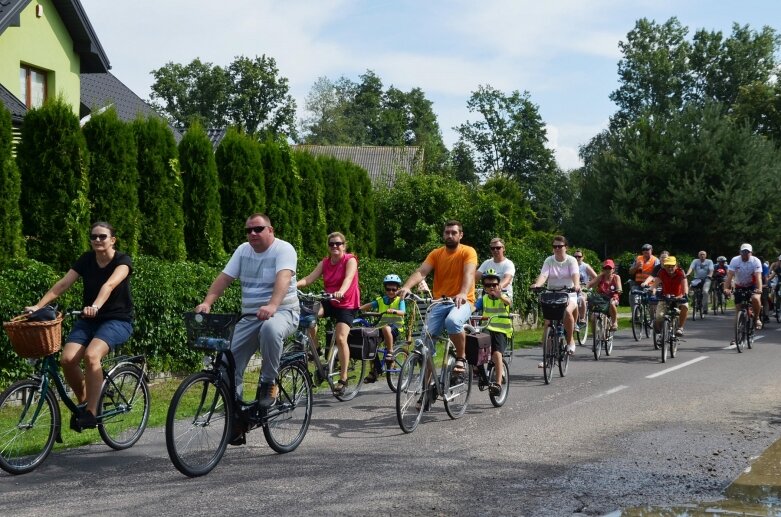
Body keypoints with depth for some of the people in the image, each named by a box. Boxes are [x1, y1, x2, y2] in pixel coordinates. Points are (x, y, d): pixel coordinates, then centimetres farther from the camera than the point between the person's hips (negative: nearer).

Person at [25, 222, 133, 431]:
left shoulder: (122, 261, -10)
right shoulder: (86, 260, 4)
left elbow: (110, 284, -30)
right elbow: (63, 284, -6)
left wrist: (96, 306, -48)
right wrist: (38, 306, -19)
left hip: (117, 320, -5)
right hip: (88, 319, 5)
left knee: (91, 355, -33)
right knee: (67, 359, -21)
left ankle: (91, 412, -23)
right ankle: (83, 401, 5)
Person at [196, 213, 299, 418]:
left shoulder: (283, 249, -10)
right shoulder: (243, 250, 8)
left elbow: (283, 278, -28)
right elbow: (223, 278, 2)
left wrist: (272, 306, -45)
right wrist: (206, 303, -15)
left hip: (282, 312, -6)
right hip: (250, 316, 6)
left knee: (270, 329, -41)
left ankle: (269, 383, -18)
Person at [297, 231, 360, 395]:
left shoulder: (350, 260, -11)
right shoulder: (324, 263, 2)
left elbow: (348, 278, -30)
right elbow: (309, 278, -11)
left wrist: (341, 292, -51)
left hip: (346, 304, -4)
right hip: (329, 301, 4)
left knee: (340, 338, -19)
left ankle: (343, 378, -7)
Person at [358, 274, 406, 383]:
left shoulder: (400, 300, 4)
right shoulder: (380, 300, 14)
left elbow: (402, 312, -15)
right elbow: (370, 305, 0)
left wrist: (393, 311, -36)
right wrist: (358, 308, -18)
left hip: (396, 326, -4)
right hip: (381, 325, 5)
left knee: (386, 328, -39)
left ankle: (390, 352, -20)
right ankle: (375, 370, -4)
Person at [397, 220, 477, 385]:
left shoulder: (468, 252, -5)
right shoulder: (436, 254, 5)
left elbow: (469, 273, -23)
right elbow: (421, 271, -9)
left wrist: (463, 293, -43)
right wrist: (407, 286, -30)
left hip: (462, 302, -4)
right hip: (440, 302, 4)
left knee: (452, 321, -37)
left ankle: (461, 359, -16)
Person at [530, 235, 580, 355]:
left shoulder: (571, 260, -3)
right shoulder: (549, 261, 1)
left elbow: (575, 275, -20)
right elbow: (543, 275, -15)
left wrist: (576, 285, -43)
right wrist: (536, 284, -37)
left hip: (568, 295, -2)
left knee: (567, 312, -33)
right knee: (548, 323, -10)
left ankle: (570, 341, -10)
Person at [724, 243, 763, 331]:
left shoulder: (756, 261, -19)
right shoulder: (735, 260, -18)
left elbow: (758, 276, -29)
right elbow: (729, 275, -26)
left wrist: (759, 289, -46)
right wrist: (726, 288, -40)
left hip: (752, 286, -1)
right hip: (739, 286, 1)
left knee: (755, 298, -31)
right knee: (738, 309, -3)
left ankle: (757, 318, -8)